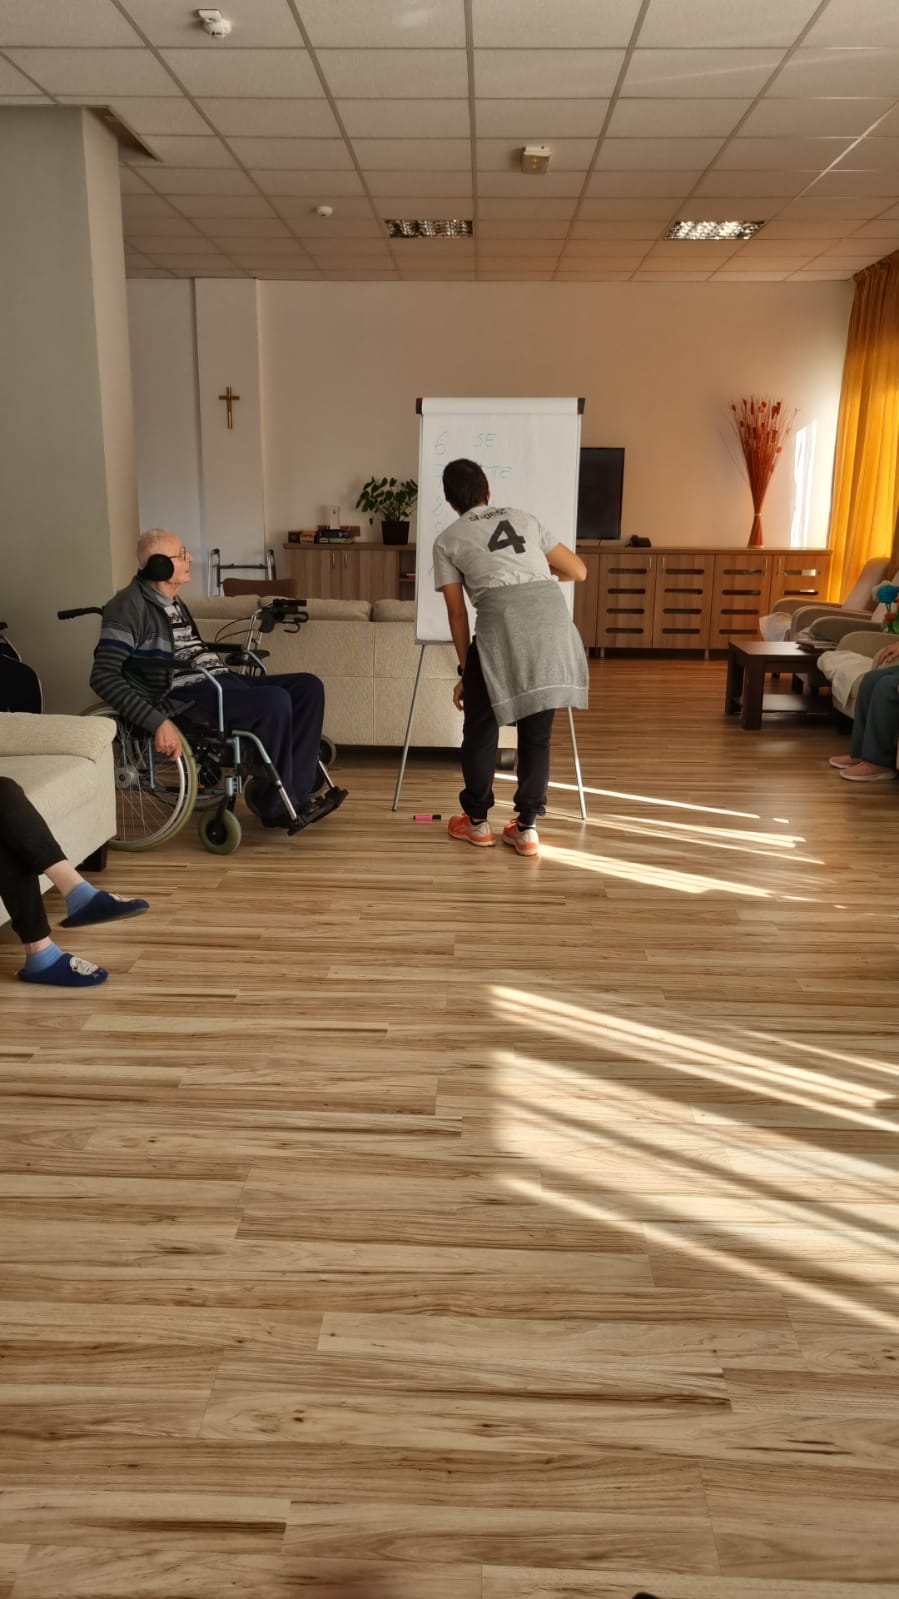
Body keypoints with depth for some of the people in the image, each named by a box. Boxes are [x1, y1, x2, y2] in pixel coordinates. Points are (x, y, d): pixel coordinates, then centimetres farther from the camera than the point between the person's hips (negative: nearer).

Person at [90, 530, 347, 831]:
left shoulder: (172, 601, 18)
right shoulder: (130, 606, -10)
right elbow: (103, 677, -19)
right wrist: (158, 722, -28)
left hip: (217, 682, 9)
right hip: (184, 696, -9)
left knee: (308, 686, -5)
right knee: (275, 701, -30)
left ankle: (296, 795, -10)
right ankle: (277, 806, -13)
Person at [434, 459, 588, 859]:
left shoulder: (447, 540, 18)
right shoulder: (524, 518, 27)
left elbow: (457, 613, 14)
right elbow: (578, 572, 29)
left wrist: (465, 671, 21)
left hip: (502, 623, -3)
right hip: (554, 620, 3)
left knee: (481, 728, 16)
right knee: (537, 732, 16)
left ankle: (477, 822, 27)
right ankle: (527, 828, 19)